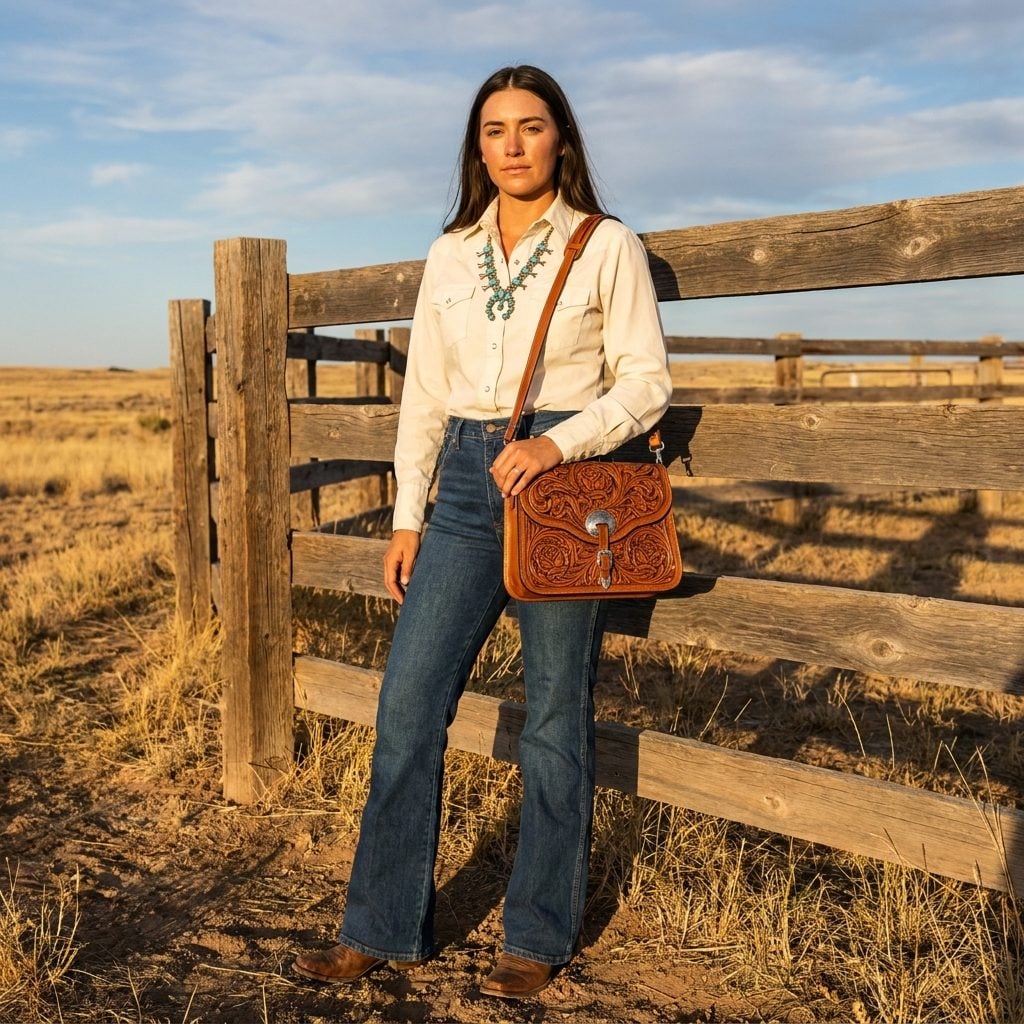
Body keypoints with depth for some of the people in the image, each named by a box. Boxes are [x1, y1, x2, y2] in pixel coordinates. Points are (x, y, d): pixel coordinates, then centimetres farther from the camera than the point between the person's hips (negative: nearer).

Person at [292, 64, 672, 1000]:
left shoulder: (607, 247, 1)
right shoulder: (450, 255, 12)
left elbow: (647, 382, -2)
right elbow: (425, 393, 13)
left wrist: (559, 442, -18)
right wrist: (408, 516, 8)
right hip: (467, 485, 4)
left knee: (555, 715, 3)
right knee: (407, 703, 2)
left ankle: (539, 938, 20)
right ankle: (383, 930, 17)